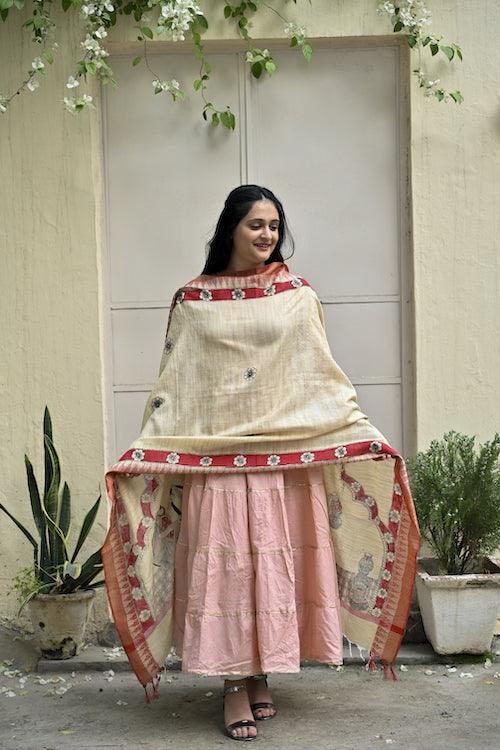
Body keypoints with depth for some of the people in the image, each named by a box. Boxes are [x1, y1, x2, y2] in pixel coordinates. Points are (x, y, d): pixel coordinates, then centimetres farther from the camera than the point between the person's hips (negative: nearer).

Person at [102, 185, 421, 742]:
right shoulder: (192, 300, 6)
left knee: (276, 563, 3)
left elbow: (322, 375, 8)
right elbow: (171, 384, 6)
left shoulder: (297, 295, 7)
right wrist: (144, 451, -1)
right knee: (224, 564, -1)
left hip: (286, 456, 1)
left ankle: (261, 677, 18)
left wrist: (363, 432, -1)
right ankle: (235, 688, 9)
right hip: (213, 455, -1)